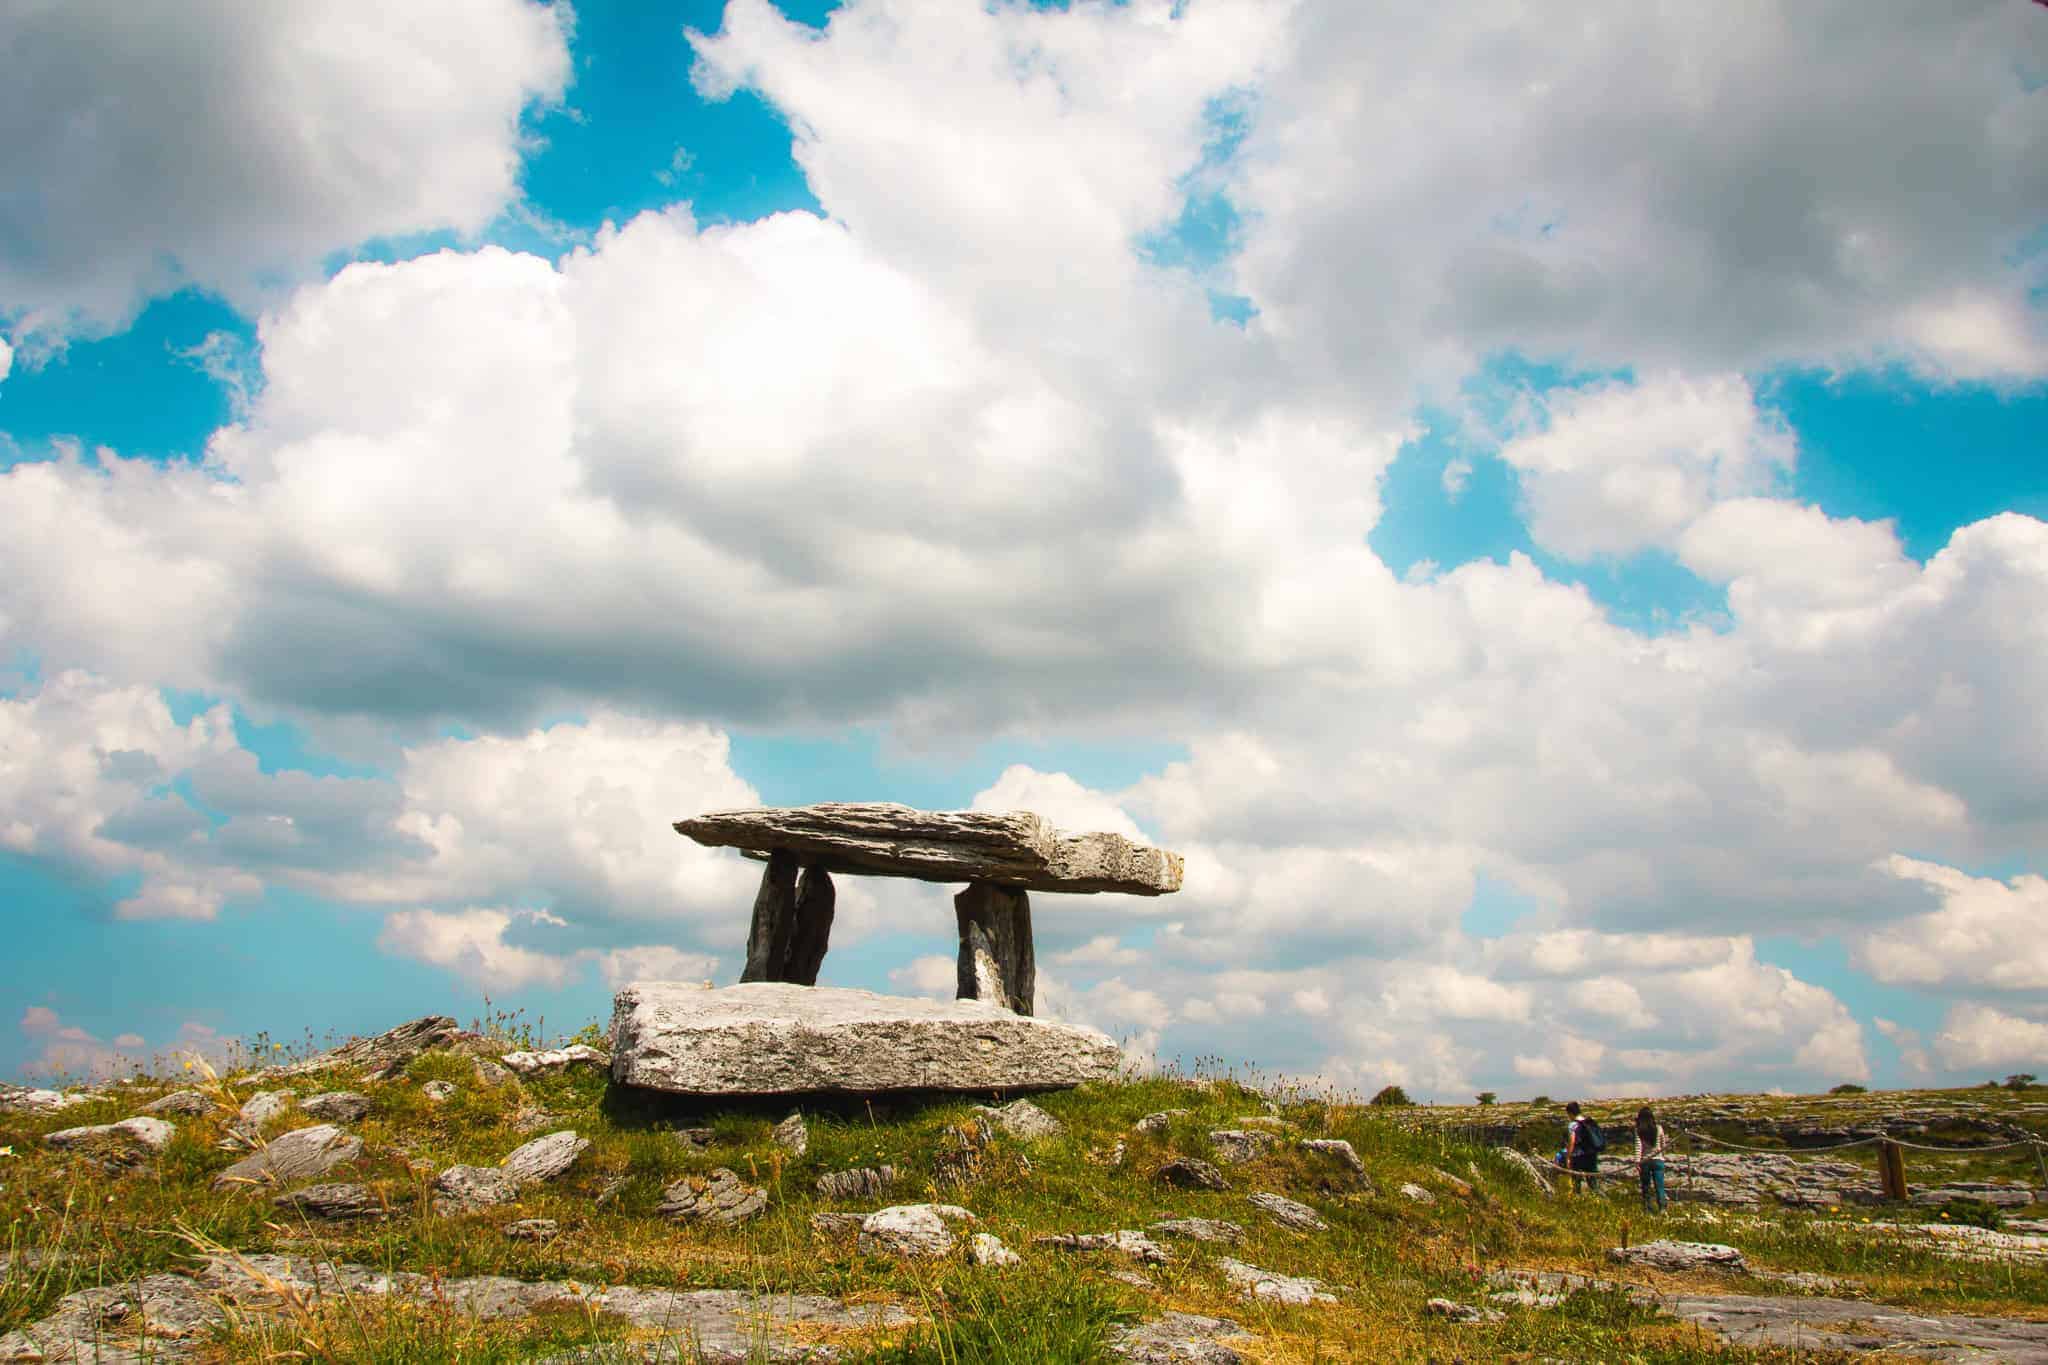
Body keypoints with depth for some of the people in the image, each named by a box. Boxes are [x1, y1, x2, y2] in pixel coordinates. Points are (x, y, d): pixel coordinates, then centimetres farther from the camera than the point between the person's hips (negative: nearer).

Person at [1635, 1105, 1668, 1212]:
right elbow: (1663, 1145, 8)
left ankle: (1647, 1209, 12)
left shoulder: (1638, 1130, -6)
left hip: (1644, 1161, -1)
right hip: (1658, 1160, 1)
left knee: (1645, 1186, 11)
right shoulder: (1659, 1128, -1)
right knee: (1659, 1186, 4)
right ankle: (1661, 1208, -4)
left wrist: (1637, 1162, -15)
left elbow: (1638, 1146, -13)